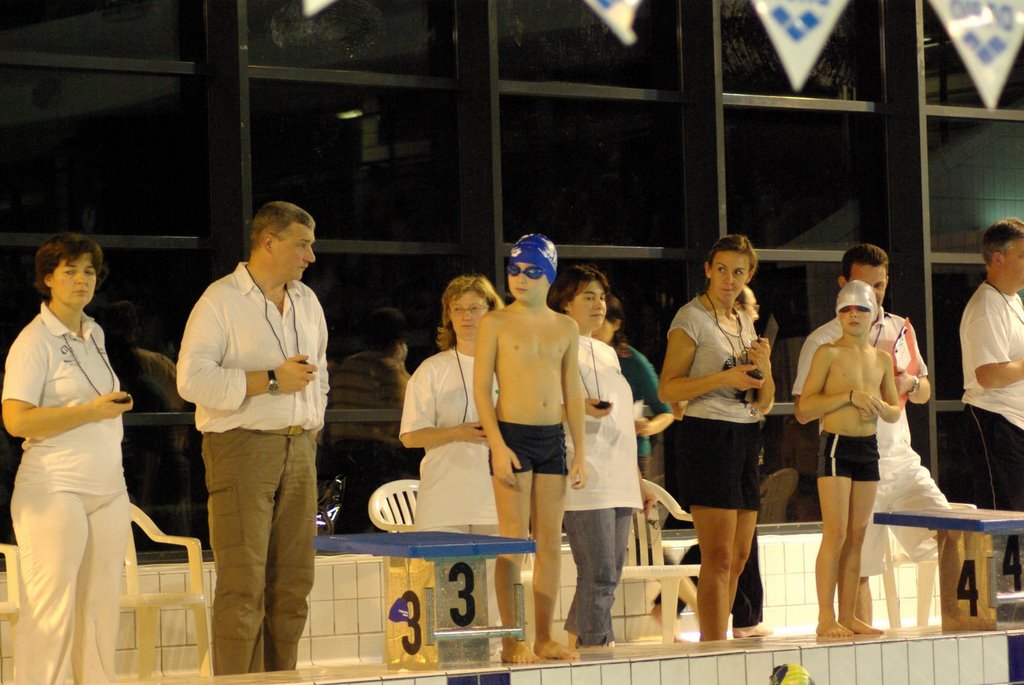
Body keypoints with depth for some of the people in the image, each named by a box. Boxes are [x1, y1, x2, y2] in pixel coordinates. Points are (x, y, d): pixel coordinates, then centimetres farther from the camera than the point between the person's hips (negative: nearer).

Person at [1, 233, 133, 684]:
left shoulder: (94, 335, 16)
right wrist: (92, 411, -16)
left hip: (108, 489, 7)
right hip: (55, 490, -7)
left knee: (101, 606, 6)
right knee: (51, 612, -9)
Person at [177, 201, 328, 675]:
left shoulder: (306, 302, 16)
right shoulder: (220, 301, -6)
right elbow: (192, 380, -16)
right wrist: (272, 380, -15)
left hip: (299, 452, 7)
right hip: (241, 448, -7)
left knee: (292, 583, 5)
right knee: (243, 586, -10)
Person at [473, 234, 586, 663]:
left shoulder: (565, 328, 10)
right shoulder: (496, 323, -2)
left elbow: (572, 392, 13)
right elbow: (481, 387, -5)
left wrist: (580, 450, 8)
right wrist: (497, 445, -13)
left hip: (553, 438, 4)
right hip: (512, 436, -4)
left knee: (551, 541, 5)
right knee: (514, 541, -5)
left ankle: (545, 638, 11)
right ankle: (511, 641, -2)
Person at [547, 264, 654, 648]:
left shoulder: (607, 353, 22)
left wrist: (638, 481, 23)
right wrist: (579, 409, -26)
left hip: (618, 484, 8)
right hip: (585, 482, -8)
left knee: (608, 577, 6)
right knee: (599, 577, -13)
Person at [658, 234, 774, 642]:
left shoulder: (745, 322, 19)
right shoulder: (692, 318, -3)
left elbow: (764, 404, 20)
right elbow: (667, 390, -10)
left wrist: (763, 368, 0)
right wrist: (725, 378, -18)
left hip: (746, 439, 8)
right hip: (709, 436, -8)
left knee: (738, 557, 7)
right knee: (719, 557, -13)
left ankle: (710, 642, 13)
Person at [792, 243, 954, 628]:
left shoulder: (901, 330, 13)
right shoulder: (822, 342, -2)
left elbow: (925, 395, 21)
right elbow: (802, 411, -4)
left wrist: (910, 383, -2)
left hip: (902, 461, 4)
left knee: (950, 533, -7)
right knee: (857, 567, -3)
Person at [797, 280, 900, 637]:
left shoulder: (882, 359, 12)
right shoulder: (828, 353, -4)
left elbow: (896, 412, 19)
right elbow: (806, 405, -10)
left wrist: (881, 408, -5)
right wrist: (850, 396, -18)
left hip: (868, 447, 6)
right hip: (836, 445, -6)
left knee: (857, 536, 7)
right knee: (836, 533, -10)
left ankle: (848, 615, 10)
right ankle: (826, 617, -9)